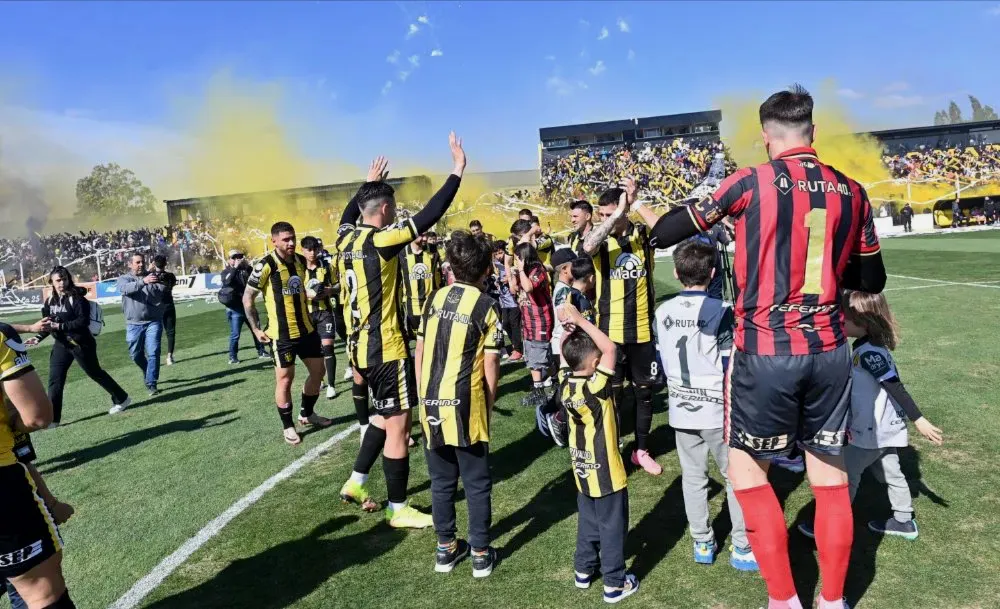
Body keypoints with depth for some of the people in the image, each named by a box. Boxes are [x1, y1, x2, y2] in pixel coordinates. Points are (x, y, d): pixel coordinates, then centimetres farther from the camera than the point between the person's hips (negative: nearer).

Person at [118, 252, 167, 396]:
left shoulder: (153, 276, 5)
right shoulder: (124, 279, 3)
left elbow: (163, 290, -7)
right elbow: (126, 289, -20)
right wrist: (143, 281, -37)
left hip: (153, 321, -1)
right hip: (134, 324, 2)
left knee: (153, 353, -9)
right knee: (136, 354, 13)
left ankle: (151, 384, -5)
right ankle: (149, 374, 38)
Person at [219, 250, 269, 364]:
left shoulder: (245, 269, 10)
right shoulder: (226, 272, -1)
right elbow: (227, 281, -22)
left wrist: (247, 266, -14)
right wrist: (235, 268, -24)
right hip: (235, 308, -4)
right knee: (235, 334, -3)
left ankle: (261, 352, 25)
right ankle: (233, 356, 10)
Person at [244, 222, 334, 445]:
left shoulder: (301, 261, 3)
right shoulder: (265, 266, -14)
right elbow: (247, 298, -7)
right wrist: (256, 329, -9)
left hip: (307, 329, 6)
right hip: (281, 334, -6)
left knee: (318, 371, 13)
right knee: (284, 379, 1)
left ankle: (307, 414, 34)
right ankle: (287, 426, 18)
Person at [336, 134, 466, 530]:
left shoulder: (347, 239, 4)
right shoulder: (381, 241, -18)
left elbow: (349, 213, 28)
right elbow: (429, 216, -22)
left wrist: (370, 182, 38)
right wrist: (458, 170, -15)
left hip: (362, 346, 9)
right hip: (386, 348, -9)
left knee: (384, 417, 24)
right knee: (398, 425, 3)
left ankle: (355, 483, 29)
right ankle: (398, 510, 14)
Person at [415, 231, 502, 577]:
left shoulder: (435, 299, 7)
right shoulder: (486, 307, -7)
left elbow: (420, 352, 10)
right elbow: (490, 367, -7)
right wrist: (488, 406, 6)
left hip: (432, 405, 5)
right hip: (466, 408, -4)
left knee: (441, 481, 17)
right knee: (477, 484, 10)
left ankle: (446, 548, 28)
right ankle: (481, 555, 19)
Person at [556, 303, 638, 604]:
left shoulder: (565, 386, -8)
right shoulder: (596, 387, -28)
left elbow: (566, 353, 9)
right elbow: (611, 348, -31)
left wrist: (567, 326, -5)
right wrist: (580, 320, -28)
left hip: (582, 471, 7)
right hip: (605, 473, -7)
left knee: (588, 521, 23)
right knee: (612, 527, 9)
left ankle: (584, 570, 37)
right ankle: (614, 583, 21)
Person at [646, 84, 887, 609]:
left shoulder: (751, 183, -8)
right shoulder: (851, 192, 4)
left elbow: (666, 233, 0)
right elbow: (872, 279, 13)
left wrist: (656, 227, 21)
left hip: (765, 353, -4)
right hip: (828, 350, 5)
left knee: (746, 469, 11)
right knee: (829, 473, 15)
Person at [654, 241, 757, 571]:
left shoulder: (663, 312, 1)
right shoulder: (719, 310, -14)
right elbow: (730, 365, -12)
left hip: (681, 409, 5)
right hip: (717, 410, -4)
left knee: (692, 476, 13)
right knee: (736, 476, 9)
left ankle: (702, 544, 23)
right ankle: (743, 548, 14)